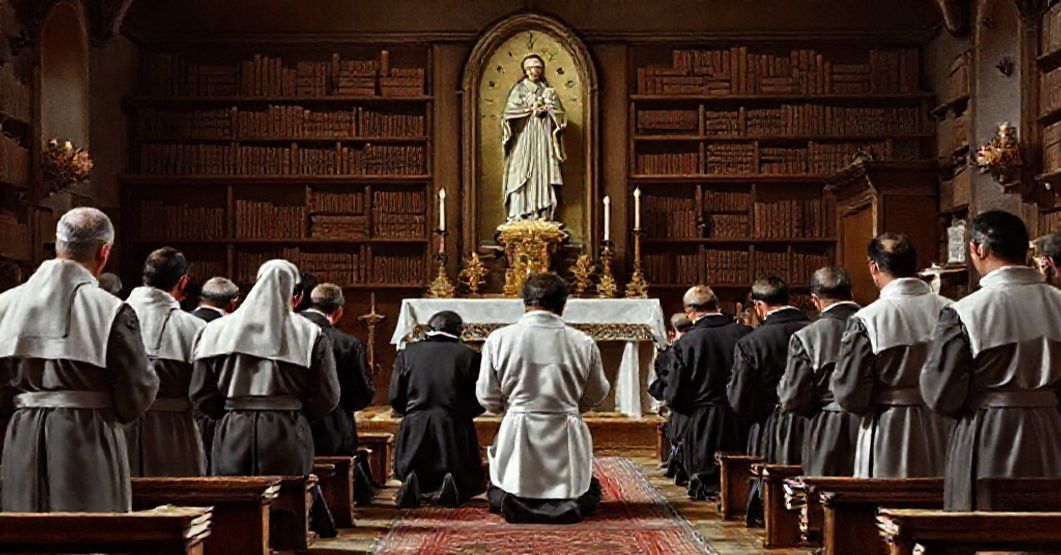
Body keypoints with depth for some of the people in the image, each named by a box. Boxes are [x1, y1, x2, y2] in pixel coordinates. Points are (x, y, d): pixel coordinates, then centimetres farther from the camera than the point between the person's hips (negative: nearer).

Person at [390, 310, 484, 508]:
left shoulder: (407, 353, 3)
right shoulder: (470, 355, -2)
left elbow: (395, 399, 3)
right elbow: (479, 403, -1)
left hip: (414, 431, 2)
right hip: (456, 430, -1)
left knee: (406, 474, 25)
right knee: (469, 482, 19)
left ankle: (416, 486, -12)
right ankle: (450, 487, -17)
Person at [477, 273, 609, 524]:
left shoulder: (499, 338, -6)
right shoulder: (584, 343, -4)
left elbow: (488, 399, -1)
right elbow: (596, 395, 9)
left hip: (516, 436, 0)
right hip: (567, 439, 0)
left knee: (497, 492, 26)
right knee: (590, 491, 26)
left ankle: (510, 502, -8)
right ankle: (571, 503, -7)